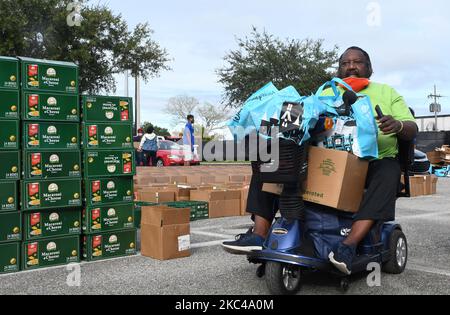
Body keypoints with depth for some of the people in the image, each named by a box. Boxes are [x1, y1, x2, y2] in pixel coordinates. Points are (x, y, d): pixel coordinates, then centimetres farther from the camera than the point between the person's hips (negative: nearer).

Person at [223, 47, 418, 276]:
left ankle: (349, 245, -44)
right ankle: (259, 235, -25)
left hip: (374, 161, -2)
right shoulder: (326, 94, 23)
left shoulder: (387, 92, 16)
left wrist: (398, 125, -18)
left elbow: (413, 130, 7)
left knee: (389, 171, -38)